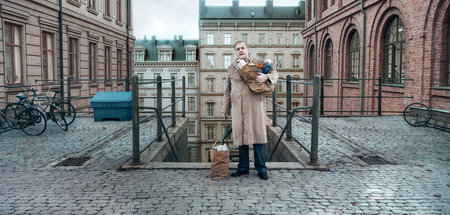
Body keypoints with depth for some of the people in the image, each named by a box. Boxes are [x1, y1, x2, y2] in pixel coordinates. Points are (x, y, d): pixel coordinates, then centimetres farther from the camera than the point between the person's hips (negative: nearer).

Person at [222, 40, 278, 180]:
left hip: (255, 105, -2)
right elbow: (227, 90, 19)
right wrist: (225, 108, 17)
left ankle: (261, 169, 10)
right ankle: (243, 167, 18)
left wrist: (266, 77, -12)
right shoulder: (231, 68, 16)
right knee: (240, 136, 5)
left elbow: (274, 74, 11)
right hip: (238, 107, 2)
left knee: (257, 135, -1)